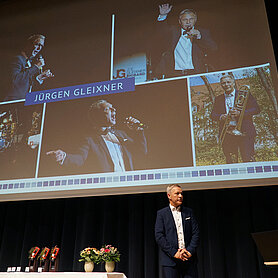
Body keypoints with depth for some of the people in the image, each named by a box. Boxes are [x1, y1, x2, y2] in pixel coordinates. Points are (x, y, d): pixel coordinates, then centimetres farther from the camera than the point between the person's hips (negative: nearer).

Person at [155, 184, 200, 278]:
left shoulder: (189, 212, 12)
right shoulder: (161, 214, 3)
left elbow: (196, 233, 7)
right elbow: (159, 237, -5)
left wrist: (190, 251, -7)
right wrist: (174, 253, -12)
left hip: (189, 258, 2)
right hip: (170, 259, -2)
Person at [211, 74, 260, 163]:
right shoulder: (218, 99, 16)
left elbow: (256, 109, 1)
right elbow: (213, 114, 13)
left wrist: (240, 113, -13)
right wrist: (220, 117, -10)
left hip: (244, 133, -3)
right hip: (227, 134, 3)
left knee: (248, 159, -6)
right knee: (230, 161, 4)